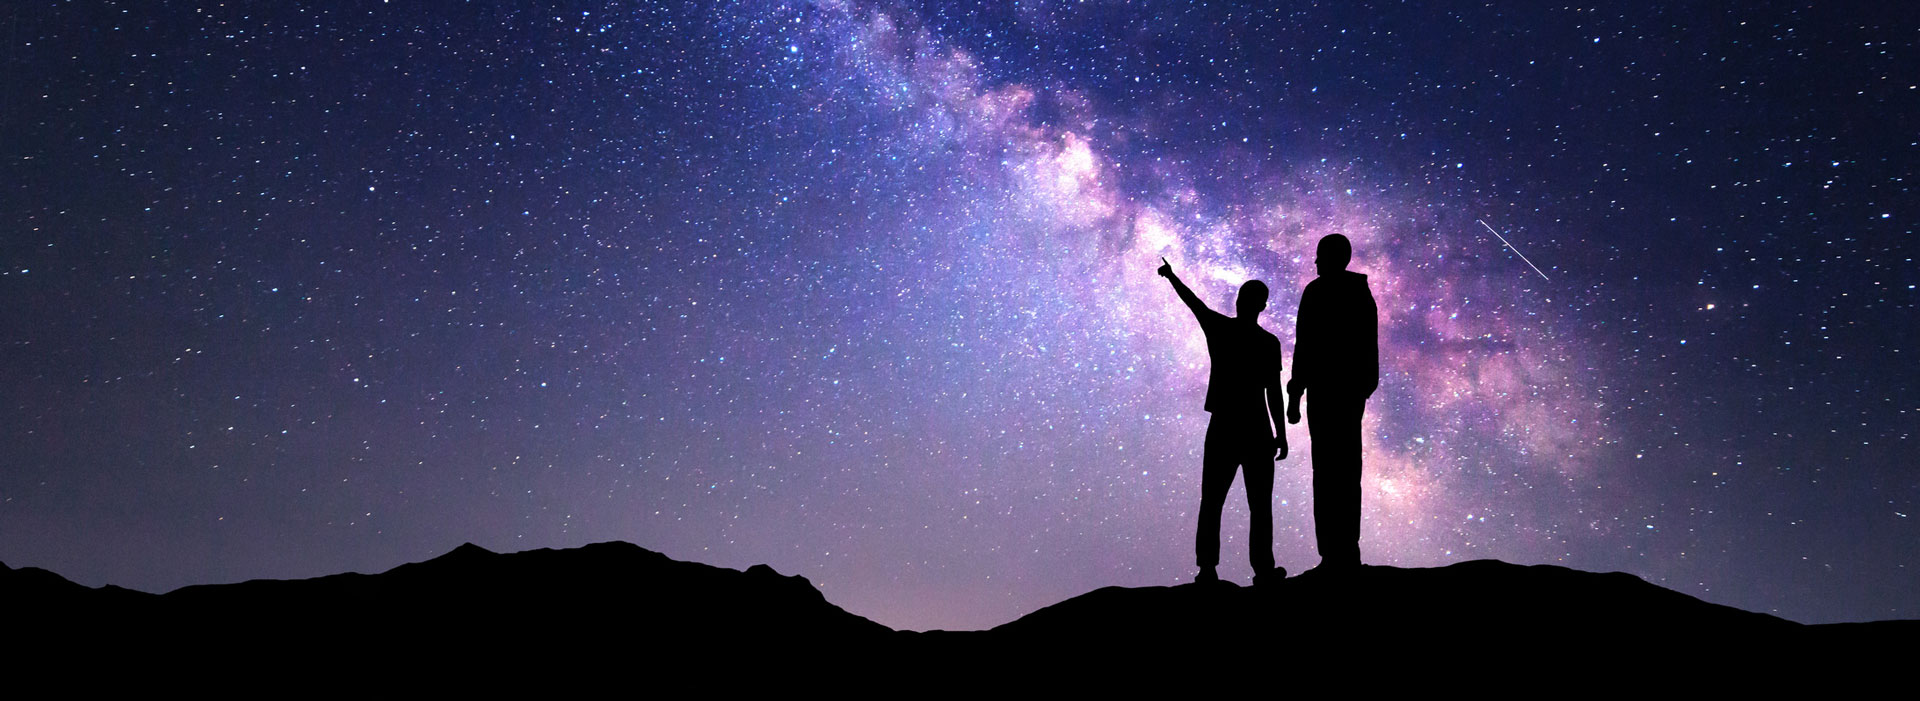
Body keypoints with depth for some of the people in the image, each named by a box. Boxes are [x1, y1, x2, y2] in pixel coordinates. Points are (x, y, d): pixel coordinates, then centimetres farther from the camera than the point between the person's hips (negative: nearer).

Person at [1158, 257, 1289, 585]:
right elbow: (1274, 394, -5)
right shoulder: (1268, 343, -5)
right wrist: (1281, 434, 2)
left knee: (1211, 503, 5)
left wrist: (1170, 275, 35)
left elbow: (1192, 301, 19)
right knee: (1260, 506, 2)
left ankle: (1207, 567, 0)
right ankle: (1263, 568, 0)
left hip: (1222, 429, 2)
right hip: (1256, 432, -2)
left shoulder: (1219, 328, 1)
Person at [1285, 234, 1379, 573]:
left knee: (1327, 471, -9)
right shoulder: (1362, 293, 15)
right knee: (1347, 469, 11)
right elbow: (1369, 348, 17)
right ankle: (1348, 551, 13)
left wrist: (1295, 394, -12)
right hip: (1354, 389, 8)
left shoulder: (1317, 291, -7)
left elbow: (1305, 345, -13)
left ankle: (1334, 553, -13)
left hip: (1324, 389, -8)